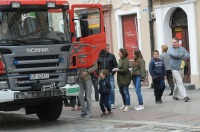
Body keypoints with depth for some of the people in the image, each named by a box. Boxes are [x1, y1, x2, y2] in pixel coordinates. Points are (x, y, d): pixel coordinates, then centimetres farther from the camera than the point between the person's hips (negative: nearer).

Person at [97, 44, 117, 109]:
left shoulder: (111, 56, 2)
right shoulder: (100, 56, 4)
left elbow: (115, 65, 3)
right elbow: (96, 66, 10)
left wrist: (112, 72, -6)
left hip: (110, 76, -1)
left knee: (111, 90, -3)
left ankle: (111, 103, 5)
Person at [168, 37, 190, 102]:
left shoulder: (182, 49, 11)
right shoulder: (170, 50, -4)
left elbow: (188, 56, 0)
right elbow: (175, 55, -23)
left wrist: (180, 57, -13)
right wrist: (183, 54, -7)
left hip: (181, 68, 6)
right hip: (175, 69, -6)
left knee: (177, 83, 13)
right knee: (179, 82, -13)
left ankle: (174, 95, 26)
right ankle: (185, 96, -19)